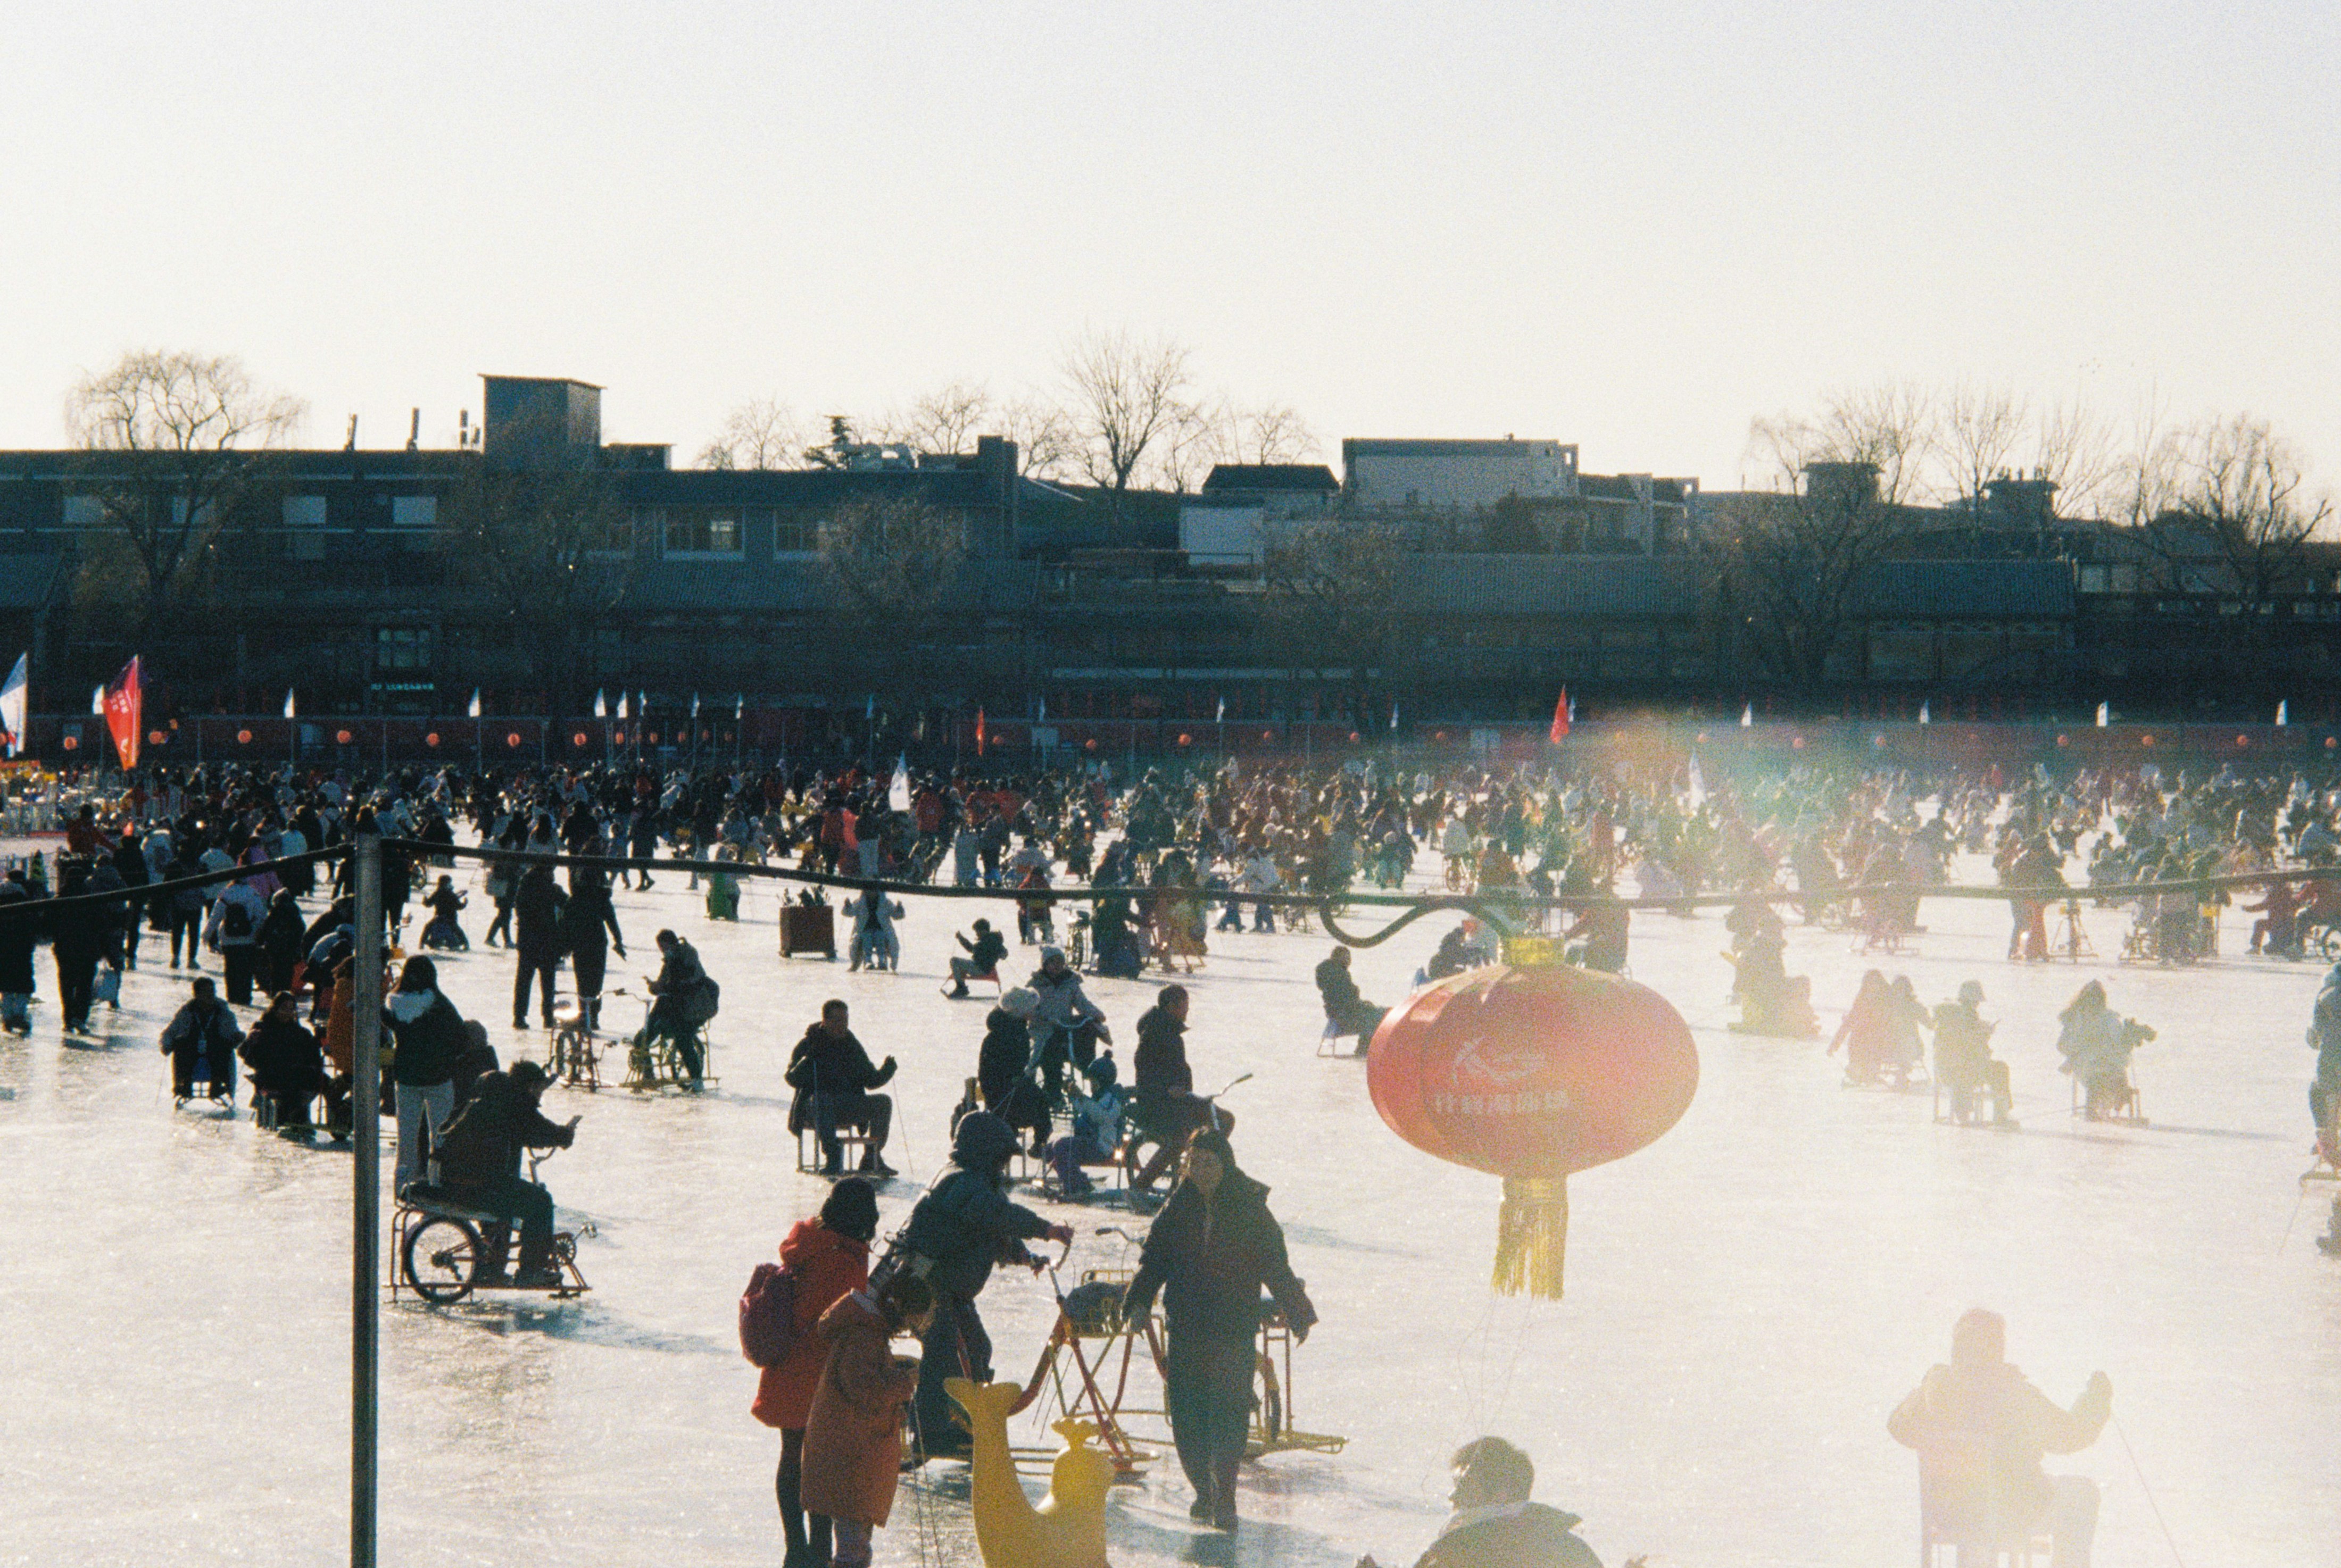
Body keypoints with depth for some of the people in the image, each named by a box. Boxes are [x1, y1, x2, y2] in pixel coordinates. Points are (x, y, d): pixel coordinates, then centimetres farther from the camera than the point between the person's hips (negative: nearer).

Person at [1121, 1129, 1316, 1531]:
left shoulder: (1250, 1210, 0)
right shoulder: (1178, 1209, 7)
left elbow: (1277, 1269, 4)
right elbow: (1154, 1259, 8)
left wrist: (1299, 1315, 3)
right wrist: (1139, 1301, -7)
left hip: (1235, 1331, -3)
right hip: (1186, 1330, 3)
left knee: (1229, 1411, -10)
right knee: (1187, 1413, 3)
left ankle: (1224, 1498, -6)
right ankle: (1204, 1490, 20)